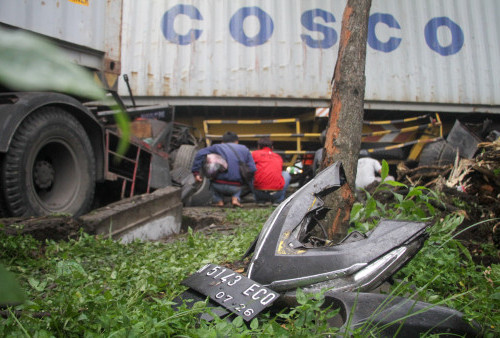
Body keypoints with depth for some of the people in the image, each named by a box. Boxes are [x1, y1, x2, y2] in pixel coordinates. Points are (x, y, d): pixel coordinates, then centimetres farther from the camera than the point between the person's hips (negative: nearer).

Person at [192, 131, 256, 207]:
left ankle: (219, 200, 13)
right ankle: (235, 198, 9)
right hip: (235, 188, 1)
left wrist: (196, 172, -1)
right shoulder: (245, 149, 16)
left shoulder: (217, 147, 13)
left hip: (218, 185, -1)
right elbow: (252, 169, 5)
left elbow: (200, 154, -1)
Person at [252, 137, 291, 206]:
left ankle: (260, 200, 17)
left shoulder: (255, 154, 11)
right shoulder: (279, 157, 19)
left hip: (259, 193, -1)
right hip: (277, 193, 1)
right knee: (286, 174, 29)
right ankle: (278, 200, 15)